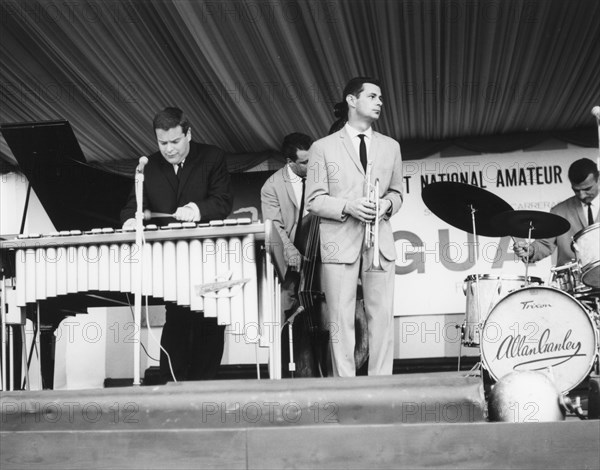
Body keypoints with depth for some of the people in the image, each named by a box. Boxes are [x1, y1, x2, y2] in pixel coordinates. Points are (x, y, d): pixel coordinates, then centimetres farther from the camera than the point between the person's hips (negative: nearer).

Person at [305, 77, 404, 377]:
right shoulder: (322, 148, 5)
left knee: (382, 316, -1)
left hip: (379, 242, 3)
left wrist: (387, 204, -2)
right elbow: (314, 200, 2)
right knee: (341, 320, -3)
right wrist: (348, 206, -15)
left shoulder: (390, 147, 16)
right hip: (339, 243, -3)